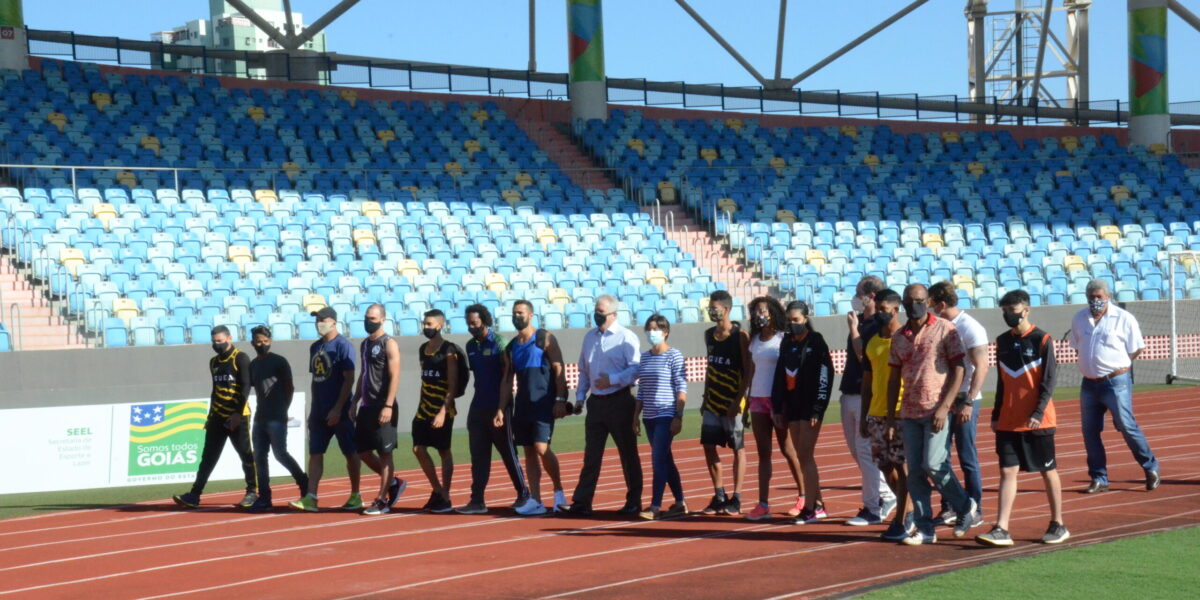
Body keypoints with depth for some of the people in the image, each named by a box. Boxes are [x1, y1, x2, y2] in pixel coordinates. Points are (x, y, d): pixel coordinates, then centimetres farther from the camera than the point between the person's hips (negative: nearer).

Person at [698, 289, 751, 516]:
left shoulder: (740, 336, -9)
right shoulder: (709, 335, 10)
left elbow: (749, 371, -12)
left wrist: (738, 401, -17)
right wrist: (705, 398, 14)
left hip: (732, 402, -6)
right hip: (712, 402, 6)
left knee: (738, 448, 1)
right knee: (709, 447, 4)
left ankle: (736, 499, 5)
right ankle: (719, 496, 14)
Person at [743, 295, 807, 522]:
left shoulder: (783, 339, -6)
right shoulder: (755, 340, 12)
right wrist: (748, 403, 14)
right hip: (758, 400, 6)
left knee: (788, 450, 2)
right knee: (763, 453, 2)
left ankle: (803, 497, 17)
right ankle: (763, 505, -2)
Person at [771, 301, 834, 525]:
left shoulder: (816, 342, -7)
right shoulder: (787, 343, 13)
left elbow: (825, 375, -12)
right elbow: (780, 375, 16)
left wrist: (818, 408, -16)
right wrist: (777, 407, 13)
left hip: (810, 407, -7)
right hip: (792, 405, 7)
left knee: (806, 456, -9)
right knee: (802, 457, 8)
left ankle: (810, 509, -8)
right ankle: (818, 505, 15)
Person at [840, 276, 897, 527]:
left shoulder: (878, 326, -13)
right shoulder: (858, 321, 14)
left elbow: (864, 357, -21)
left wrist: (854, 330, -16)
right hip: (850, 393, 9)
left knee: (865, 451, -8)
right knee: (857, 451, 14)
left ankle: (872, 508, -3)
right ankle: (885, 495, 24)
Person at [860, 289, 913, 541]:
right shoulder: (871, 341, 13)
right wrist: (863, 416, 14)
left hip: (900, 414, -7)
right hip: (876, 414, 7)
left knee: (901, 465, -5)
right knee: (885, 466, 9)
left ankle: (901, 522, 0)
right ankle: (908, 511, 26)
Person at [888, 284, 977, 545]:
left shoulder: (944, 329, -3)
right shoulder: (899, 337, 12)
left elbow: (958, 370, -6)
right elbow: (894, 378, 16)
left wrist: (944, 407, -15)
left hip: (937, 412, -5)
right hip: (909, 413, 5)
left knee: (934, 465, -13)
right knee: (914, 471, 2)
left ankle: (965, 506, 11)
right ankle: (925, 529, 8)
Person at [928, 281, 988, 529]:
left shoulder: (970, 328, -11)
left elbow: (981, 367, -16)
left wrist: (968, 403, -22)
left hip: (964, 400, -7)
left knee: (967, 457, 0)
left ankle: (975, 511, 8)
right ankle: (948, 508, 16)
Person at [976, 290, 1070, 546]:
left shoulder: (1042, 340, -6)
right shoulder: (1002, 342, 10)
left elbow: (1048, 381, -9)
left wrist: (1038, 413, -17)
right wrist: (996, 415, 12)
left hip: (1037, 422, -5)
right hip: (1008, 422, 5)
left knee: (1048, 471, 6)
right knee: (1007, 471, -1)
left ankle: (1058, 525, 17)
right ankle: (1001, 530, -5)